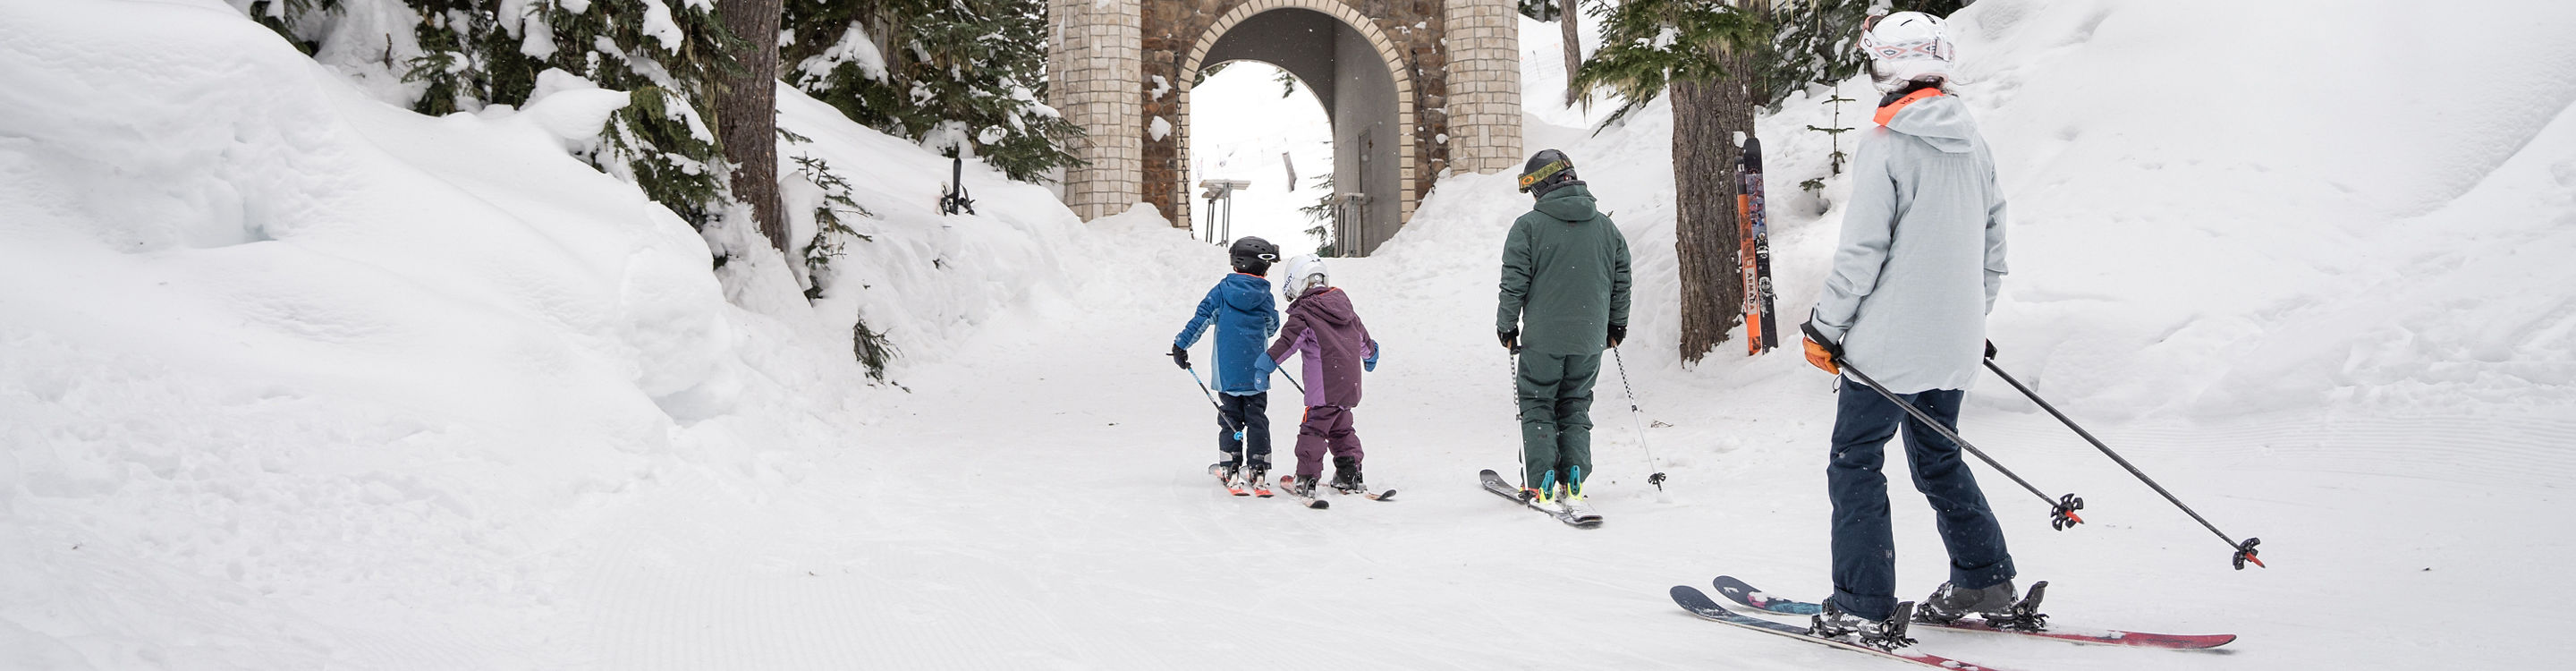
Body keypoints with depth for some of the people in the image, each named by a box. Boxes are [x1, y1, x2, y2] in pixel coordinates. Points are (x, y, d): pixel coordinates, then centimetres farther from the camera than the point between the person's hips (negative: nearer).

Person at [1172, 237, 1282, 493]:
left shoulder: (1222, 290, -3)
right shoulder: (1265, 297, -2)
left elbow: (1202, 318, -5)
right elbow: (1272, 327, 13)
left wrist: (1181, 344, 1)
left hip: (1227, 373, 1)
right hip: (1256, 373, -1)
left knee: (1230, 419, 10)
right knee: (1257, 419, 8)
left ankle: (1230, 470, 9)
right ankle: (1258, 470, 6)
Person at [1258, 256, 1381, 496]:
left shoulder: (1303, 314, -9)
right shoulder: (1344, 305, 14)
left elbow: (1287, 343, -18)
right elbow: (1362, 334, 27)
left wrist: (1267, 362, -14)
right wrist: (1370, 354, 44)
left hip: (1325, 387, -7)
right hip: (1350, 384, 7)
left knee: (1312, 430, -2)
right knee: (1341, 430, 20)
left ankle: (1307, 479, -5)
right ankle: (1350, 476, 20)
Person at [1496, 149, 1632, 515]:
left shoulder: (1528, 226, -8)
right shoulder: (1606, 227, 7)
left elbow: (1514, 283, -8)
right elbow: (1622, 279, 12)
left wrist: (1507, 325, 4)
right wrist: (1616, 324, 24)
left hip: (1542, 337, -4)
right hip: (1590, 339, 4)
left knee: (1537, 407, 8)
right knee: (1576, 408, 15)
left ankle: (1540, 486, 1)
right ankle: (1573, 482, 8)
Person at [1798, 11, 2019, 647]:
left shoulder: (1885, 145, -14)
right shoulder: (1974, 144, 9)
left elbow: (1861, 252, -16)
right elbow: (1993, 245, 15)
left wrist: (1824, 326, -7)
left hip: (1889, 343, -7)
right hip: (1953, 344, 8)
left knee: (1855, 464, 1)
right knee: (1938, 458, 21)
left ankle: (1864, 609, 2)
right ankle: (1985, 582, 25)